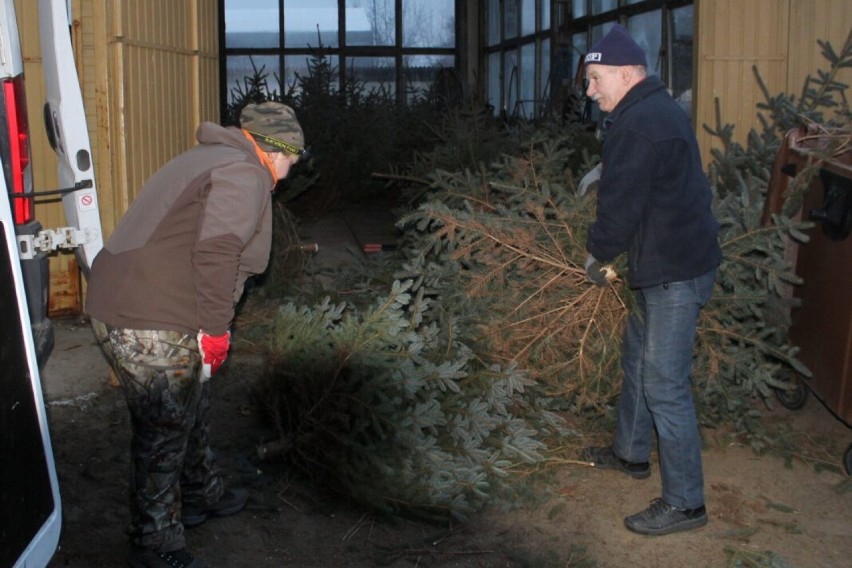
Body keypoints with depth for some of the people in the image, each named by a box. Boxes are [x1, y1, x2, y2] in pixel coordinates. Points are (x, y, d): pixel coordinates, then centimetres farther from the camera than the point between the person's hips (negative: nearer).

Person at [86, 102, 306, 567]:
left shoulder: (212, 159, 21)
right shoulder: (244, 174, -12)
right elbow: (215, 253, -26)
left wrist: (209, 325, 23)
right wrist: (216, 329, -18)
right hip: (151, 328, -10)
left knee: (190, 411, 25)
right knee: (164, 433, 2)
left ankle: (203, 495, 43)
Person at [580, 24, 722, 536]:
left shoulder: (636, 125, -22)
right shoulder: (660, 109, 13)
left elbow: (621, 206, -21)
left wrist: (597, 256, -4)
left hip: (676, 273, -11)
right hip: (664, 264, 11)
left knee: (665, 384, -6)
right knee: (637, 357, 23)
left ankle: (685, 503, 4)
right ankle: (632, 452, 41)